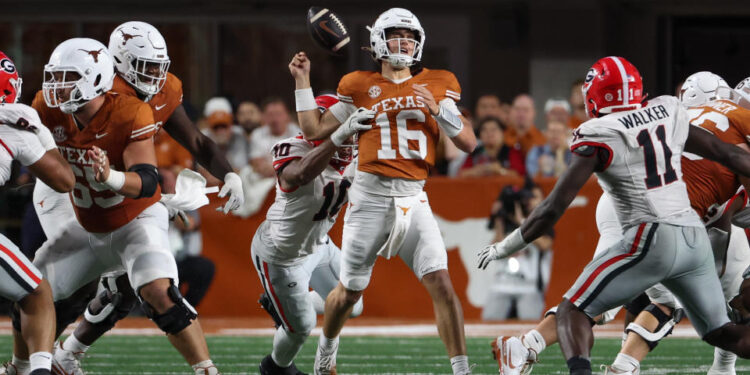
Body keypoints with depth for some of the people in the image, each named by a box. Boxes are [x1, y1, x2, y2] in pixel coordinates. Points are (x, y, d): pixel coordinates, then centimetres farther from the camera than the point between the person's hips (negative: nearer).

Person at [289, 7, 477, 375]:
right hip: (370, 194, 0)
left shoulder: (436, 85, 7)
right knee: (350, 290, 10)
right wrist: (302, 81, 6)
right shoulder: (361, 87, 5)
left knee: (441, 283, -14)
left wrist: (438, 110, -10)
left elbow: (468, 142, 4)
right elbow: (315, 130, 9)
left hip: (412, 196, 0)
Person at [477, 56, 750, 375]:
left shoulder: (598, 136, -4)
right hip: (696, 237, 6)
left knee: (573, 311, 0)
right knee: (720, 332, 20)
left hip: (652, 239, -6)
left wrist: (504, 248, 6)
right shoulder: (668, 113, 11)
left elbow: (553, 208, -5)